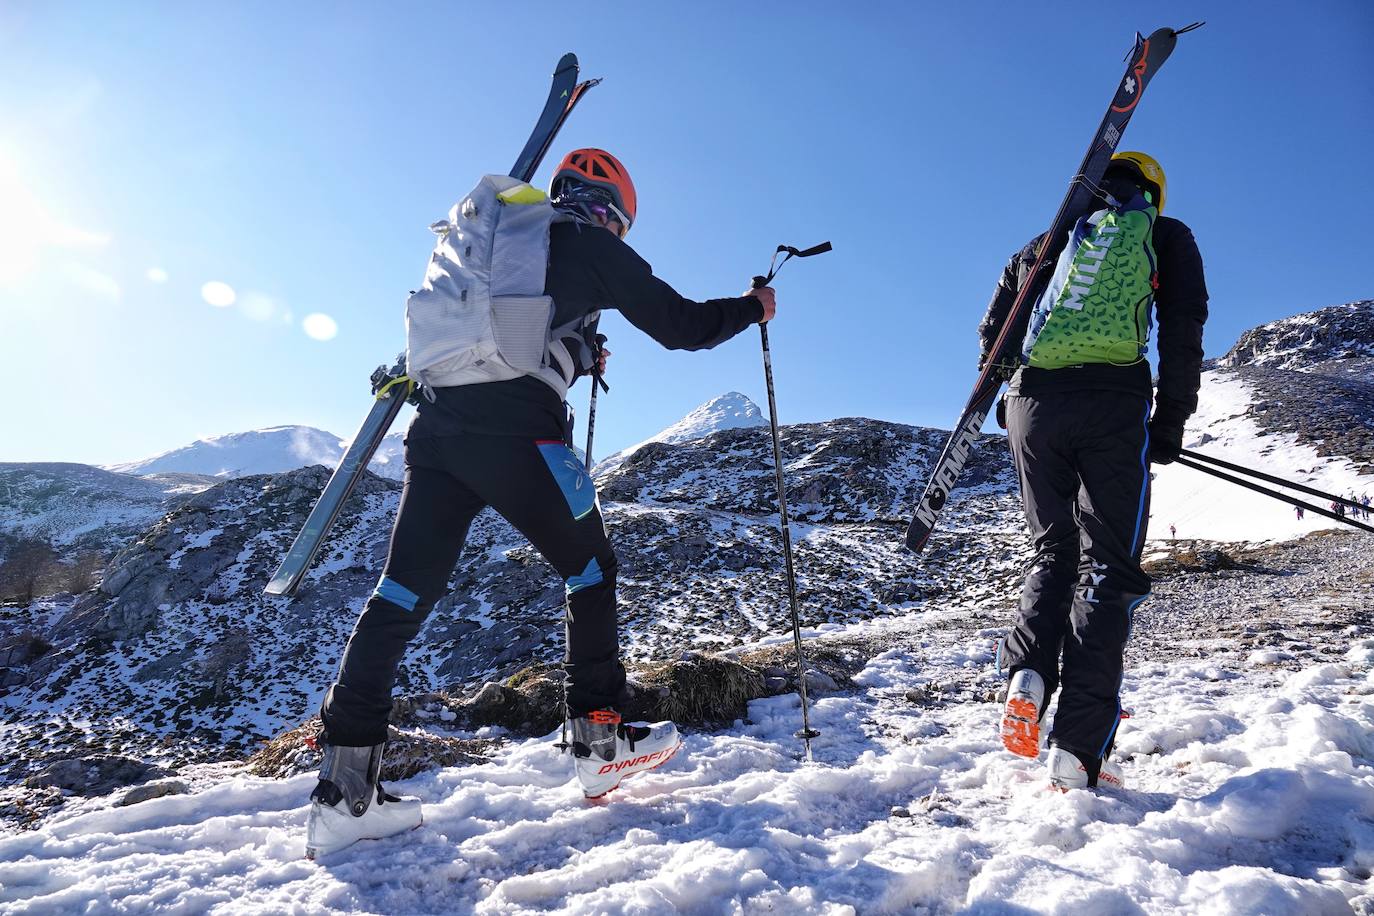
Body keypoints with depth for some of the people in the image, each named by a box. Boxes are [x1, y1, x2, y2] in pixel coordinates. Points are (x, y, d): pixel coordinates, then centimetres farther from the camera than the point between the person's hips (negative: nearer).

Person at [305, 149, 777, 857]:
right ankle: (603, 740, 18)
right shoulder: (592, 245, 9)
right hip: (516, 430, -6)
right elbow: (680, 325, 10)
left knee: (405, 591, 4)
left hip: (438, 422, 6)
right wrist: (752, 308, 27)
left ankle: (344, 791, 4)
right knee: (589, 568, 12)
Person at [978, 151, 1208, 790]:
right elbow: (1184, 329, 3)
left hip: (1033, 403, 3)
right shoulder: (1166, 236, 16)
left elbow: (992, 334, 18)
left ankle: (1026, 673, -8)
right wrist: (1171, 420, 7)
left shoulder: (1045, 242, 23)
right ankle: (1078, 749, -7)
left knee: (1053, 550, 17)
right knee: (1107, 566, 0)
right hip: (1115, 406, -3)